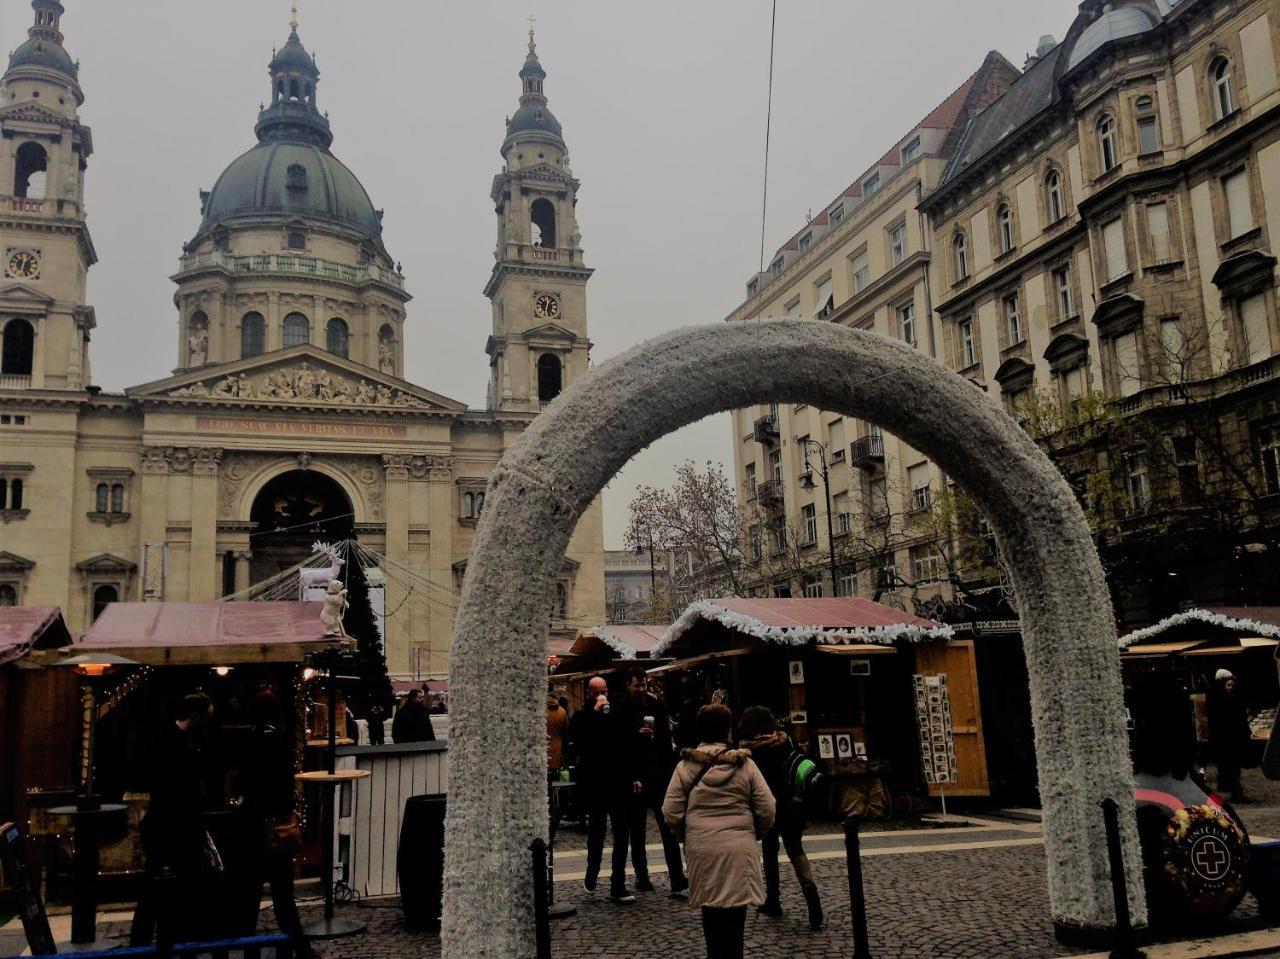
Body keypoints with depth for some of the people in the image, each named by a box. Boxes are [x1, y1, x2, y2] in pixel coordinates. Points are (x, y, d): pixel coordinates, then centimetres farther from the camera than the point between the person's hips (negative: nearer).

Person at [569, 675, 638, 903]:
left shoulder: (615, 714, 9)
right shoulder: (582, 716, -2)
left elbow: (627, 747, 15)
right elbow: (580, 741, -21)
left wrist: (634, 776, 9)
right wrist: (596, 712, -20)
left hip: (618, 783, 4)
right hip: (594, 785, -4)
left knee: (621, 835, 5)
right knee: (596, 832, 3)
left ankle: (618, 886, 11)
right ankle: (592, 874, 28)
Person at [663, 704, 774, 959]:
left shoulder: (685, 766, 0)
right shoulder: (746, 764, -2)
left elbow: (671, 813, -2)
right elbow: (767, 811, -1)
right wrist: (752, 834, 17)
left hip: (701, 849, 1)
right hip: (739, 849, -1)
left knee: (711, 909, 15)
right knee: (733, 914, 4)